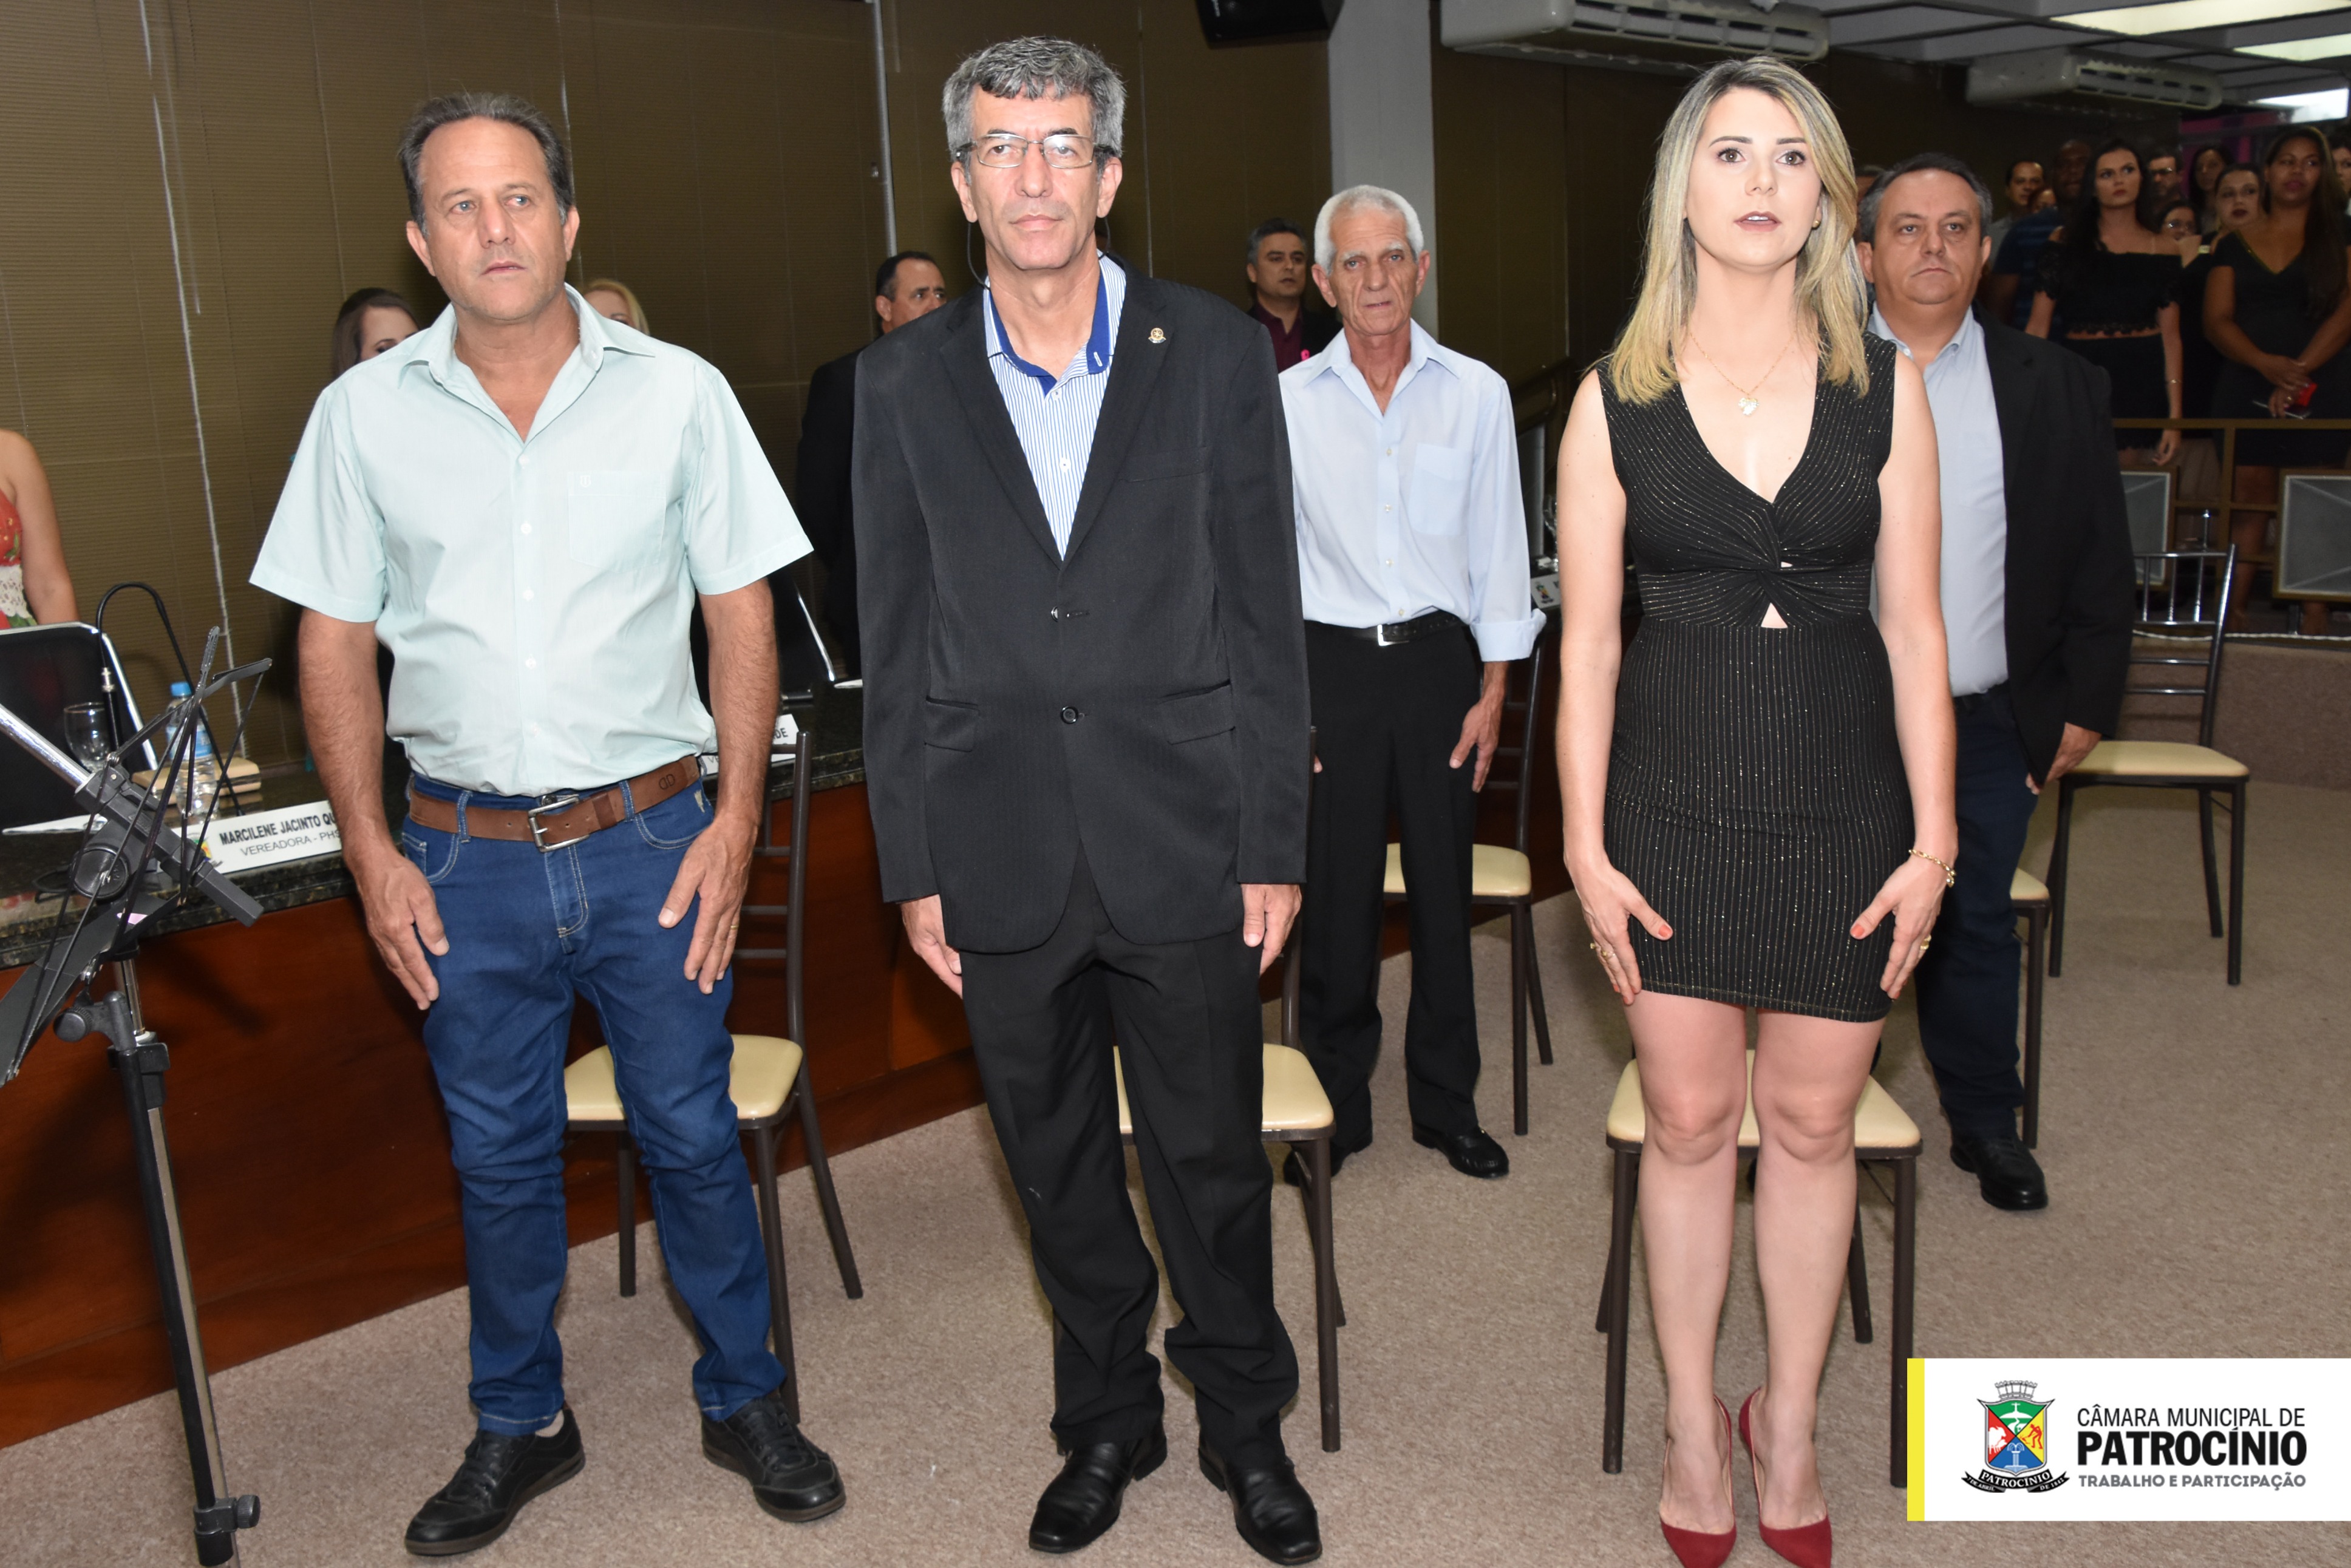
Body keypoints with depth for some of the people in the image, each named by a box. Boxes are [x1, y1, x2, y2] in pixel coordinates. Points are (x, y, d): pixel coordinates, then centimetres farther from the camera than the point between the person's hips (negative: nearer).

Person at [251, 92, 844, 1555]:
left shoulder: (678, 392, -3)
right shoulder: (365, 413, 0)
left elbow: (742, 615, 0)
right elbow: (335, 642, 5)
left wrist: (735, 824, -7)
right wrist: (372, 853, -1)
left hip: (650, 843, -1)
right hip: (464, 857, 2)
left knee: (693, 1138, 9)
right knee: (499, 1159, 15)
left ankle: (746, 1398, 30)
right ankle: (522, 1427, 35)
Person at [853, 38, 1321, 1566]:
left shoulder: (1217, 354, -1)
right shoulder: (904, 382, 3)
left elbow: (1266, 618, -1)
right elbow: (895, 645, 5)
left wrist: (1273, 846, -4)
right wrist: (914, 865, 3)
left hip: (1181, 840, -1)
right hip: (1002, 852, 2)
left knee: (1213, 1159, 10)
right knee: (1060, 1166, 16)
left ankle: (1245, 1424, 33)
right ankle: (1107, 1422, 37)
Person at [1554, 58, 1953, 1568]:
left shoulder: (1885, 387, 1)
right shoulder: (1616, 399, -2)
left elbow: (1913, 627, 2)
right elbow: (1590, 643, -2)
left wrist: (1933, 835, -1)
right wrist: (1586, 844, -5)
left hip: (1842, 792, 1)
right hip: (1674, 792, -1)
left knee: (1812, 1121, 11)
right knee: (1689, 1119, 10)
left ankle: (1790, 1419, 31)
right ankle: (1693, 1418, 30)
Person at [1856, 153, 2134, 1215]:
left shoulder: (2057, 388, 4)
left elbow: (2100, 561, 6)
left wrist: (2086, 704, 1)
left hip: (1991, 722, 2)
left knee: (1977, 927, 14)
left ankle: (1985, 1123, 31)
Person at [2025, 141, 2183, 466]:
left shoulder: (2163, 250, 7)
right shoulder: (2066, 243, 4)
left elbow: (2170, 336, 4)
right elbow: (2038, 326, 0)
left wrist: (2175, 417, -2)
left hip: (2142, 381, 1)